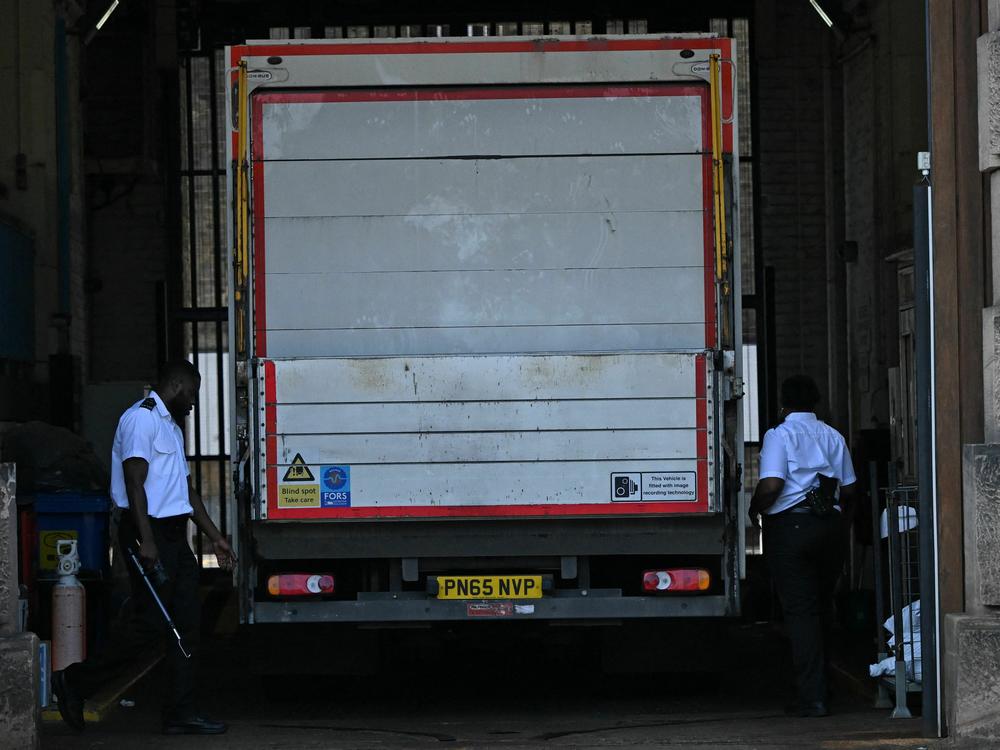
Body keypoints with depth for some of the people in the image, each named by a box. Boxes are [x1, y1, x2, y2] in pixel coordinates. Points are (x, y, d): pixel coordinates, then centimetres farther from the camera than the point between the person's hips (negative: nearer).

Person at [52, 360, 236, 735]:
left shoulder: (171, 426, 23)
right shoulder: (142, 419, -9)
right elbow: (134, 482, -18)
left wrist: (215, 537, 25)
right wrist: (146, 541, -25)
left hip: (174, 534, 10)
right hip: (149, 534, -10)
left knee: (187, 624, 4)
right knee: (151, 626, -9)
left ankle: (181, 714, 5)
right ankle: (74, 682, 2)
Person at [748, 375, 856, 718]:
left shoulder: (779, 435, -7)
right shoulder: (833, 437, 11)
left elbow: (771, 485, -17)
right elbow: (848, 488, 11)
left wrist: (754, 510, 0)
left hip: (790, 526, -5)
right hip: (831, 527, 5)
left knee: (800, 610, -5)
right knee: (822, 608, 15)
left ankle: (812, 698, -10)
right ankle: (819, 686, 22)